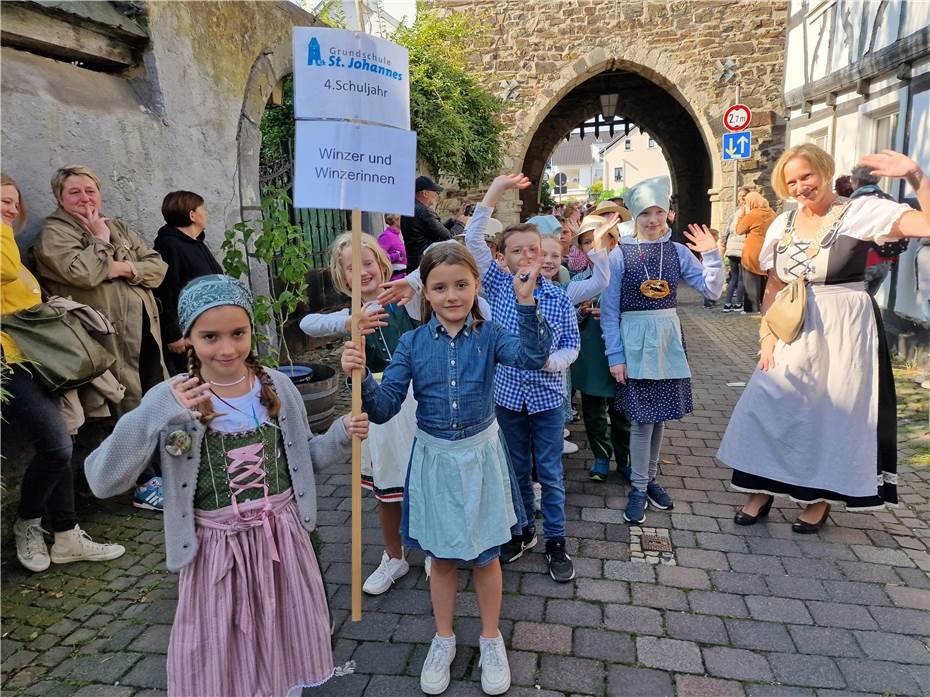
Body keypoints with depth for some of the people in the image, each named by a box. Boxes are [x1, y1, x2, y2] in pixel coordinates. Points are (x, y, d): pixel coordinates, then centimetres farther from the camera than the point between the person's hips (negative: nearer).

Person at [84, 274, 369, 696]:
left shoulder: (277, 386, -5)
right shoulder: (169, 400, -14)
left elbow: (304, 455, 8)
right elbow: (102, 482, -20)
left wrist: (342, 436, -11)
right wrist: (158, 418, -32)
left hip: (283, 537, 3)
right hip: (219, 549, -2)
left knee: (284, 646, 20)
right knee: (218, 661, 14)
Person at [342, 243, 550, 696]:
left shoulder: (488, 336, -9)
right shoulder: (412, 343, -7)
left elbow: (532, 357, -29)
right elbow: (384, 408, -11)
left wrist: (525, 303, -38)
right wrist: (360, 377, -28)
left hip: (480, 455, -1)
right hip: (434, 458, 1)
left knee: (485, 556, 15)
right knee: (442, 557, 18)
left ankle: (490, 638, 40)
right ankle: (444, 638, 42)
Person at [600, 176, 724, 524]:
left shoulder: (678, 251, 4)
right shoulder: (619, 254, -6)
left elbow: (712, 290, 2)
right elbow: (609, 310, -6)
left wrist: (711, 255, -11)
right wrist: (615, 355, -8)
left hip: (668, 338, 4)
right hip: (634, 339, -3)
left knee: (660, 413, 11)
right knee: (642, 417, -2)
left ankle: (650, 477, 28)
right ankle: (638, 488, 13)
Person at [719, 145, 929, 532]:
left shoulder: (861, 212, -7)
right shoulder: (782, 225, 7)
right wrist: (767, 334, 3)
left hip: (844, 333, -4)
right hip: (793, 334, 4)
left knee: (835, 416, 7)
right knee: (766, 408, 0)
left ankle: (820, 499, 26)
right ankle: (762, 492, 17)